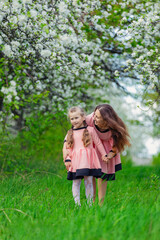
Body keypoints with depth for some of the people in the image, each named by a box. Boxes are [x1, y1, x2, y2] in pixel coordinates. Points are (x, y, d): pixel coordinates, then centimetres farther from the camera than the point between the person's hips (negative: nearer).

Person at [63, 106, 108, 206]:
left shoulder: (90, 130, 5)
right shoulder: (70, 133, 12)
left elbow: (98, 143, 9)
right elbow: (67, 147, 11)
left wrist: (103, 154, 9)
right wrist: (67, 159, -1)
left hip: (88, 159, -2)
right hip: (75, 160, 2)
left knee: (89, 182, -3)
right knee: (76, 182, 0)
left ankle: (90, 204, 4)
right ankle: (77, 204, 4)